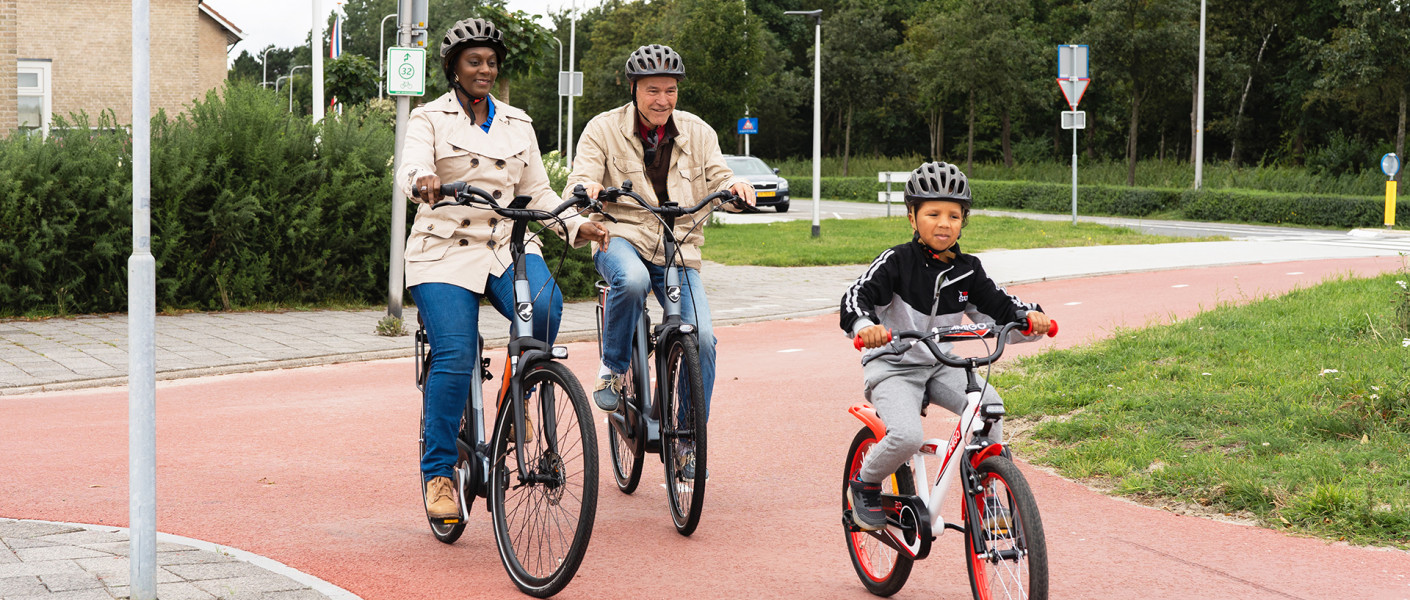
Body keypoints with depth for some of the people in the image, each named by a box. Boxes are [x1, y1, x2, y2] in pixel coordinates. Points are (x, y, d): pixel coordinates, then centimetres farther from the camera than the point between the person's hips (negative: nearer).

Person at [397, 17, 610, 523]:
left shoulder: (517, 124, 15)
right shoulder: (430, 118, 2)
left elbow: (537, 191, 15)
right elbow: (409, 171, -17)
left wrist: (575, 226, -3)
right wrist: (424, 182, -41)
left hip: (507, 246, 3)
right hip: (445, 253, -3)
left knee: (544, 306, -30)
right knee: (455, 358, -17)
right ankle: (438, 473, -1)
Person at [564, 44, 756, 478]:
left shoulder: (698, 133, 8)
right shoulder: (604, 129, 1)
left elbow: (716, 178, 4)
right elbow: (580, 181, -5)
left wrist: (733, 184, -20)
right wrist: (586, 188, -30)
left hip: (679, 248, 2)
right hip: (621, 236, -2)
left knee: (702, 338, -16)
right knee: (631, 280, -40)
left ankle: (688, 441, 1)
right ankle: (613, 369, -13)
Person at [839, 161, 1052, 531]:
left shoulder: (967, 270, 1)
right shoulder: (897, 262, -13)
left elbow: (999, 307, 0)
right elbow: (857, 296, -24)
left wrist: (1030, 316, -22)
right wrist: (865, 326, -47)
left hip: (940, 366, 5)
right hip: (892, 367, -5)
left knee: (988, 403, -22)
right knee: (907, 437, -29)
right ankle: (865, 486, 1)